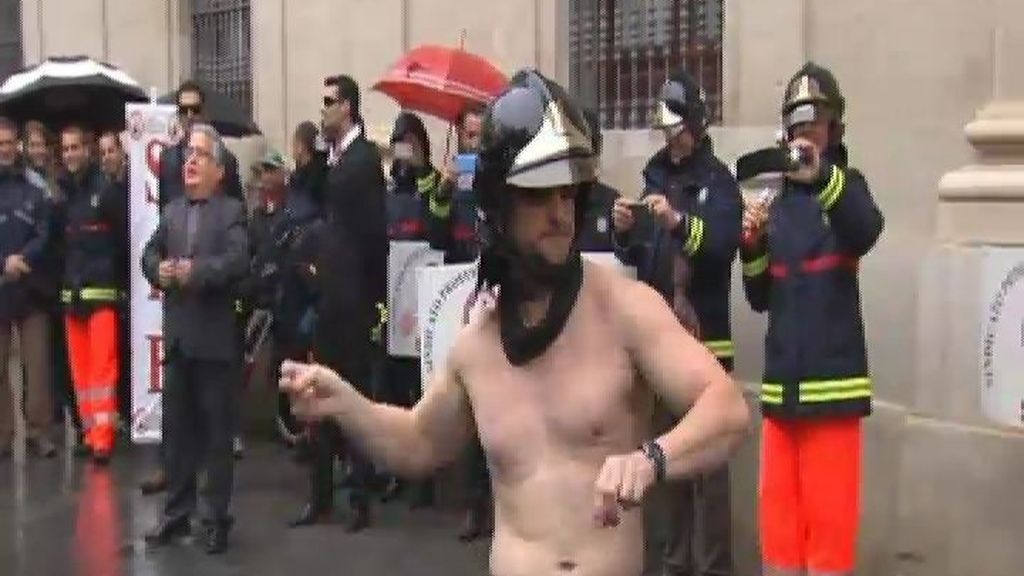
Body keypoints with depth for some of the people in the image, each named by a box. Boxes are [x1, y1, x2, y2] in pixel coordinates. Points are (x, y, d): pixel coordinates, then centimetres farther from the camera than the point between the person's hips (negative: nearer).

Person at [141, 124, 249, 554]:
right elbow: (149, 254, 8)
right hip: (177, 335, 5)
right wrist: (160, 271, -13)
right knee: (176, 426, 11)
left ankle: (216, 516, 10)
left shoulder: (232, 211, -2)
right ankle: (177, 511, 21)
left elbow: (238, 260, -17)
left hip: (215, 336, -5)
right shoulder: (172, 211, 16)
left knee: (217, 428, 2)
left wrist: (196, 271, -26)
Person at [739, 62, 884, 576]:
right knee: (777, 512, 9)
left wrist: (821, 178, -41)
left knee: (829, 515, -4)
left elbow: (867, 232, -25)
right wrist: (752, 247, -4)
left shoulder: (847, 185, 1)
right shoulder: (777, 197, 14)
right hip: (780, 379, 5)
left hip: (831, 379, -5)